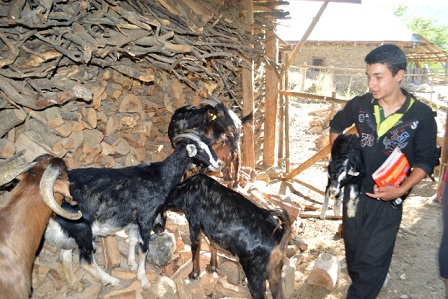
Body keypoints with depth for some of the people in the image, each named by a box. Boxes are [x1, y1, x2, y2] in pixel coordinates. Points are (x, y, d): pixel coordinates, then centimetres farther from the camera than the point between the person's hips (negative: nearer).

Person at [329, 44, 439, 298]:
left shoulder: (422, 115, -13)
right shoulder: (360, 105, -7)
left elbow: (426, 160, -7)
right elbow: (336, 126, 13)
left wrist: (402, 189, -20)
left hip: (387, 198, -3)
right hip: (353, 191, 3)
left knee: (372, 260, 3)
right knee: (354, 252, 20)